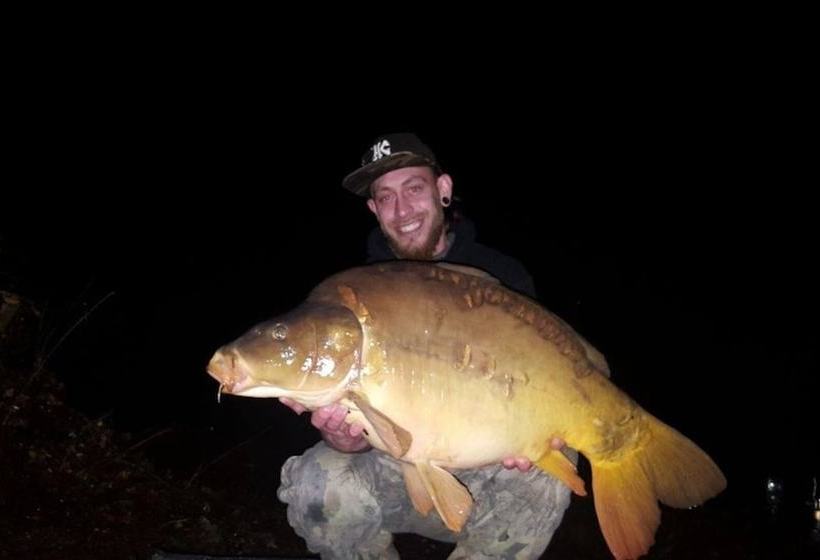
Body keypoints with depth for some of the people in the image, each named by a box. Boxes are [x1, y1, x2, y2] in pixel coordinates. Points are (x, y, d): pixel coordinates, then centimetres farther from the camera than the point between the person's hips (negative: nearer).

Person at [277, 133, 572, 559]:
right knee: (314, 488, -28)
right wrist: (342, 436, -33)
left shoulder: (502, 277, -6)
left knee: (542, 481, -31)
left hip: (481, 467, 0)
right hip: (390, 467, 1)